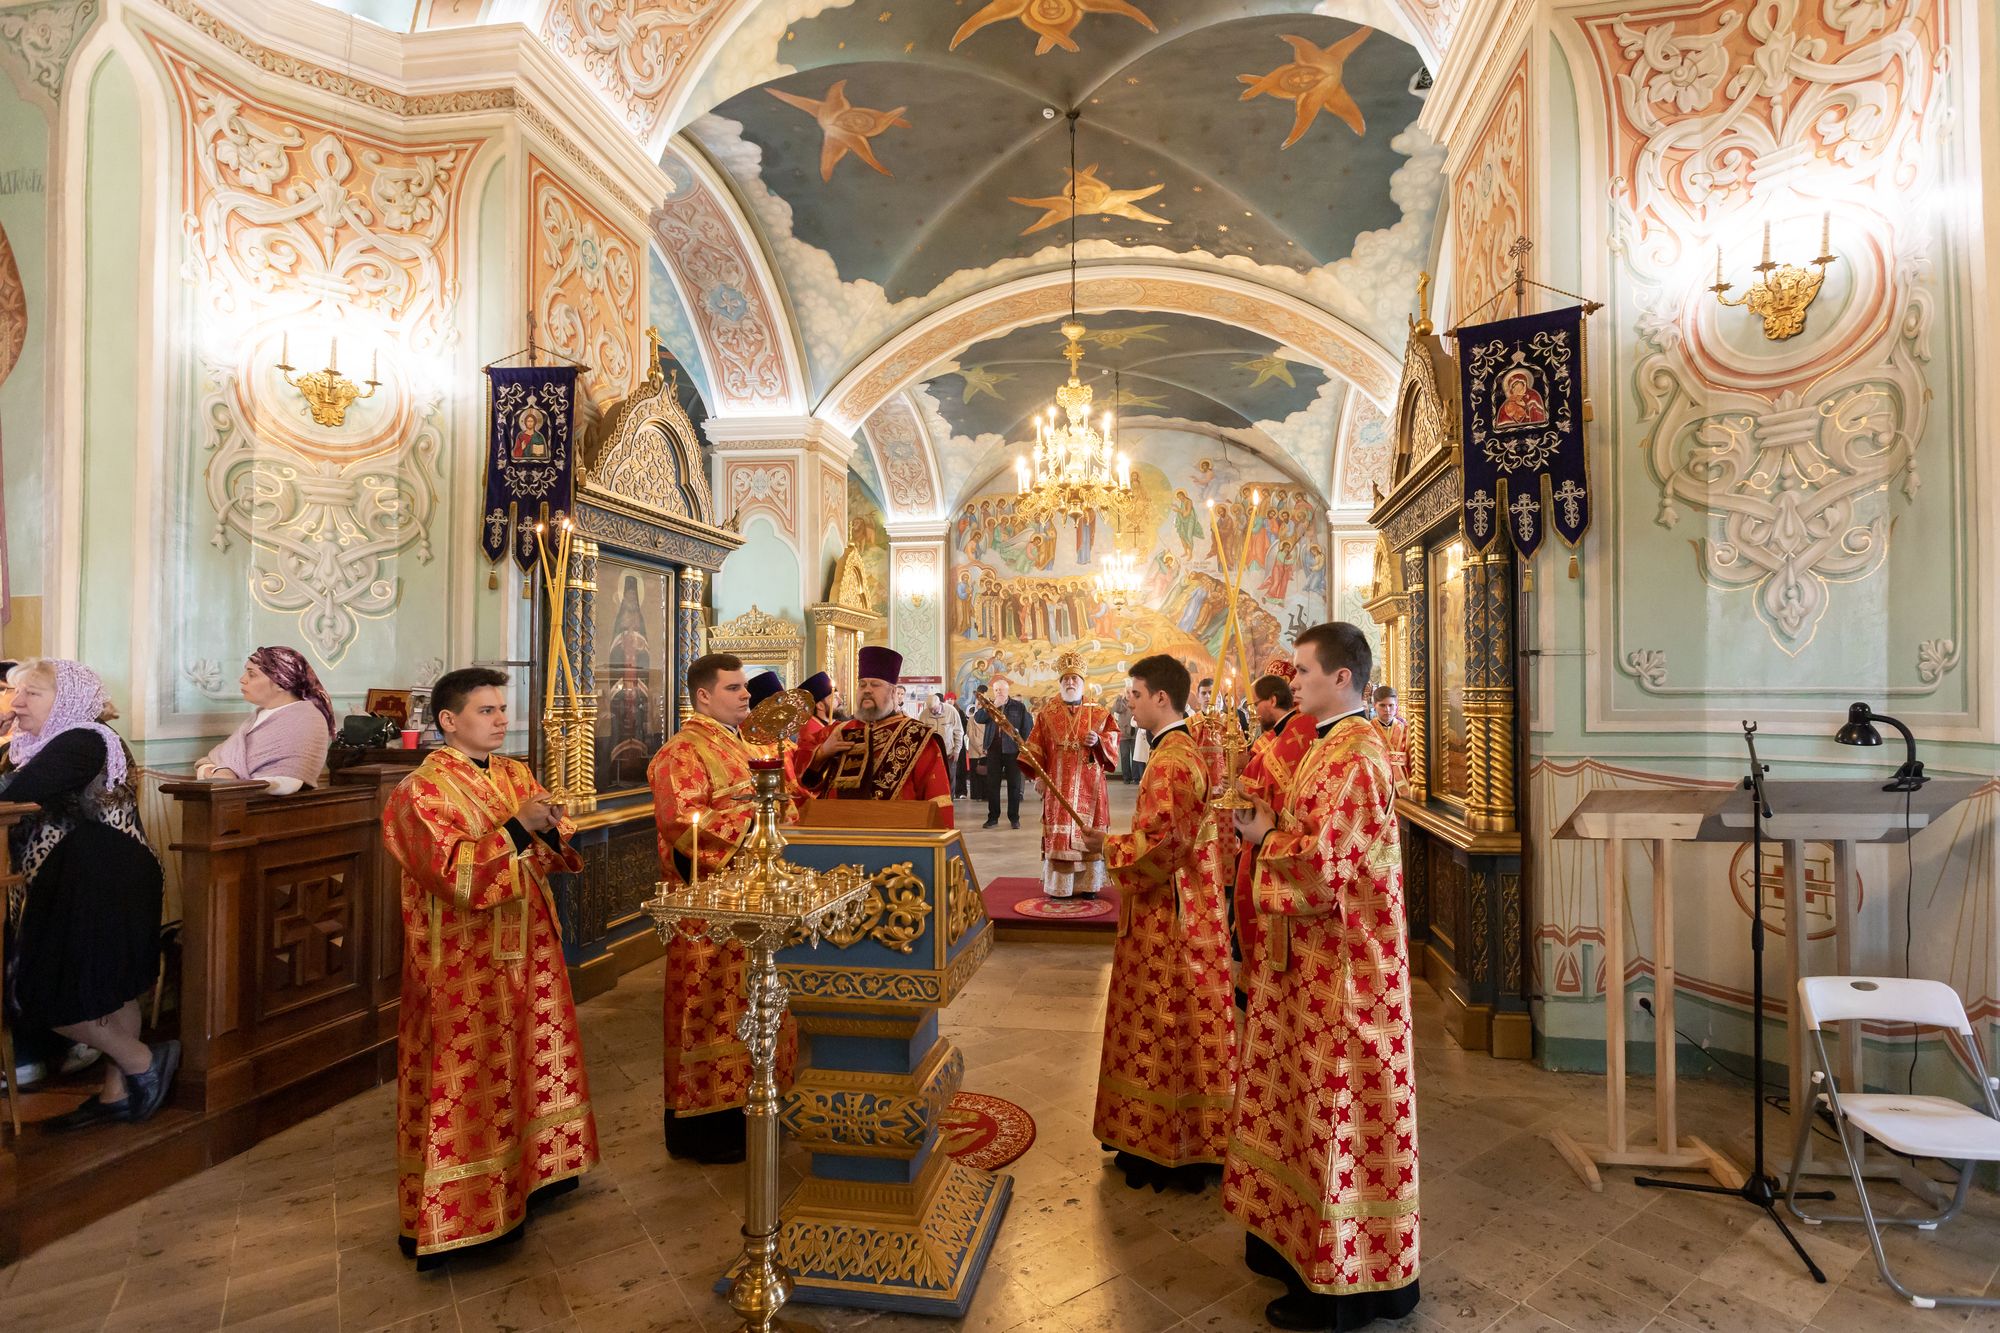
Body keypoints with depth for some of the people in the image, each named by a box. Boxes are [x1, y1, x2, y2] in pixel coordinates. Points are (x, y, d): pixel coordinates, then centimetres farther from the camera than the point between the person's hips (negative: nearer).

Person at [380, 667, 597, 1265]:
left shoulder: (517, 775, 8)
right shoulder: (422, 790, -12)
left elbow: (558, 855, 8)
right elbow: (456, 874, -22)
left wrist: (552, 829, -13)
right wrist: (518, 828, -25)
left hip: (527, 951, 7)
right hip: (463, 965, -7)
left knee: (532, 1064, 17)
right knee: (463, 1082, 2)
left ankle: (534, 1166, 36)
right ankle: (443, 1217, 17)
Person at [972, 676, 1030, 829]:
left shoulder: (1019, 706, 3)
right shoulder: (988, 705, 10)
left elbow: (1028, 726, 0)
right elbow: (977, 718, -6)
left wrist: (1024, 747, -6)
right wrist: (991, 706, -17)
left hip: (1012, 750, -2)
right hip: (993, 750, 2)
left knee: (1014, 785, 4)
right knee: (992, 784, 4)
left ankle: (1014, 818, 11)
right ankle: (993, 817, 12)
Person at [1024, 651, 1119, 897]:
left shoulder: (1098, 713, 6)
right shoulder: (1046, 714, 6)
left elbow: (1112, 740, 3)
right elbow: (1036, 748, 3)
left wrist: (1098, 741, -16)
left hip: (1088, 785, 0)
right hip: (1058, 784, 0)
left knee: (1087, 833, 2)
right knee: (1058, 835, -1)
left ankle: (1088, 884, 10)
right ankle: (1058, 885, 5)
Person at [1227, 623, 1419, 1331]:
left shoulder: (1353, 756, -22)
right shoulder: (1335, 745, 10)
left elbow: (1325, 869, -25)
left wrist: (1265, 837, -10)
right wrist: (1273, 824, 1)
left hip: (1342, 966, -10)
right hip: (1318, 960, 10)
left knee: (1339, 1112, 4)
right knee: (1315, 1105, 20)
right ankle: (1303, 1239, 37)